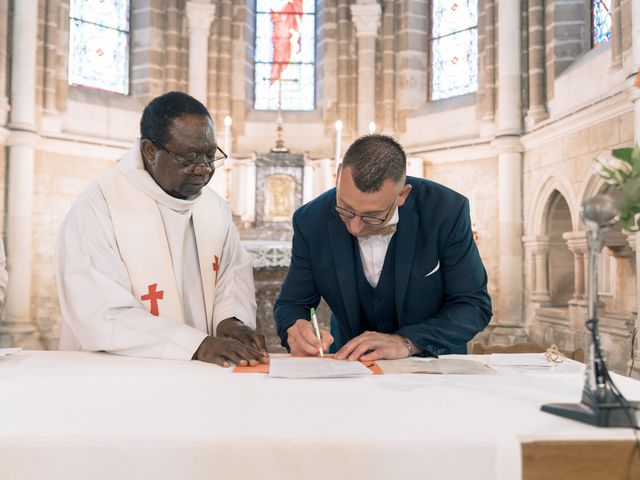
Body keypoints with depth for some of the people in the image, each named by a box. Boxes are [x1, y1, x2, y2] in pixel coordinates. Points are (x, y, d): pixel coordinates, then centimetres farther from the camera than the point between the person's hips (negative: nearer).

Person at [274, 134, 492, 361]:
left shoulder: (448, 212, -19)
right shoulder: (311, 222, -14)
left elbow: (474, 305, -14)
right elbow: (291, 303, -4)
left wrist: (406, 342, -27)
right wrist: (295, 330, -27)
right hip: (350, 360, 1)